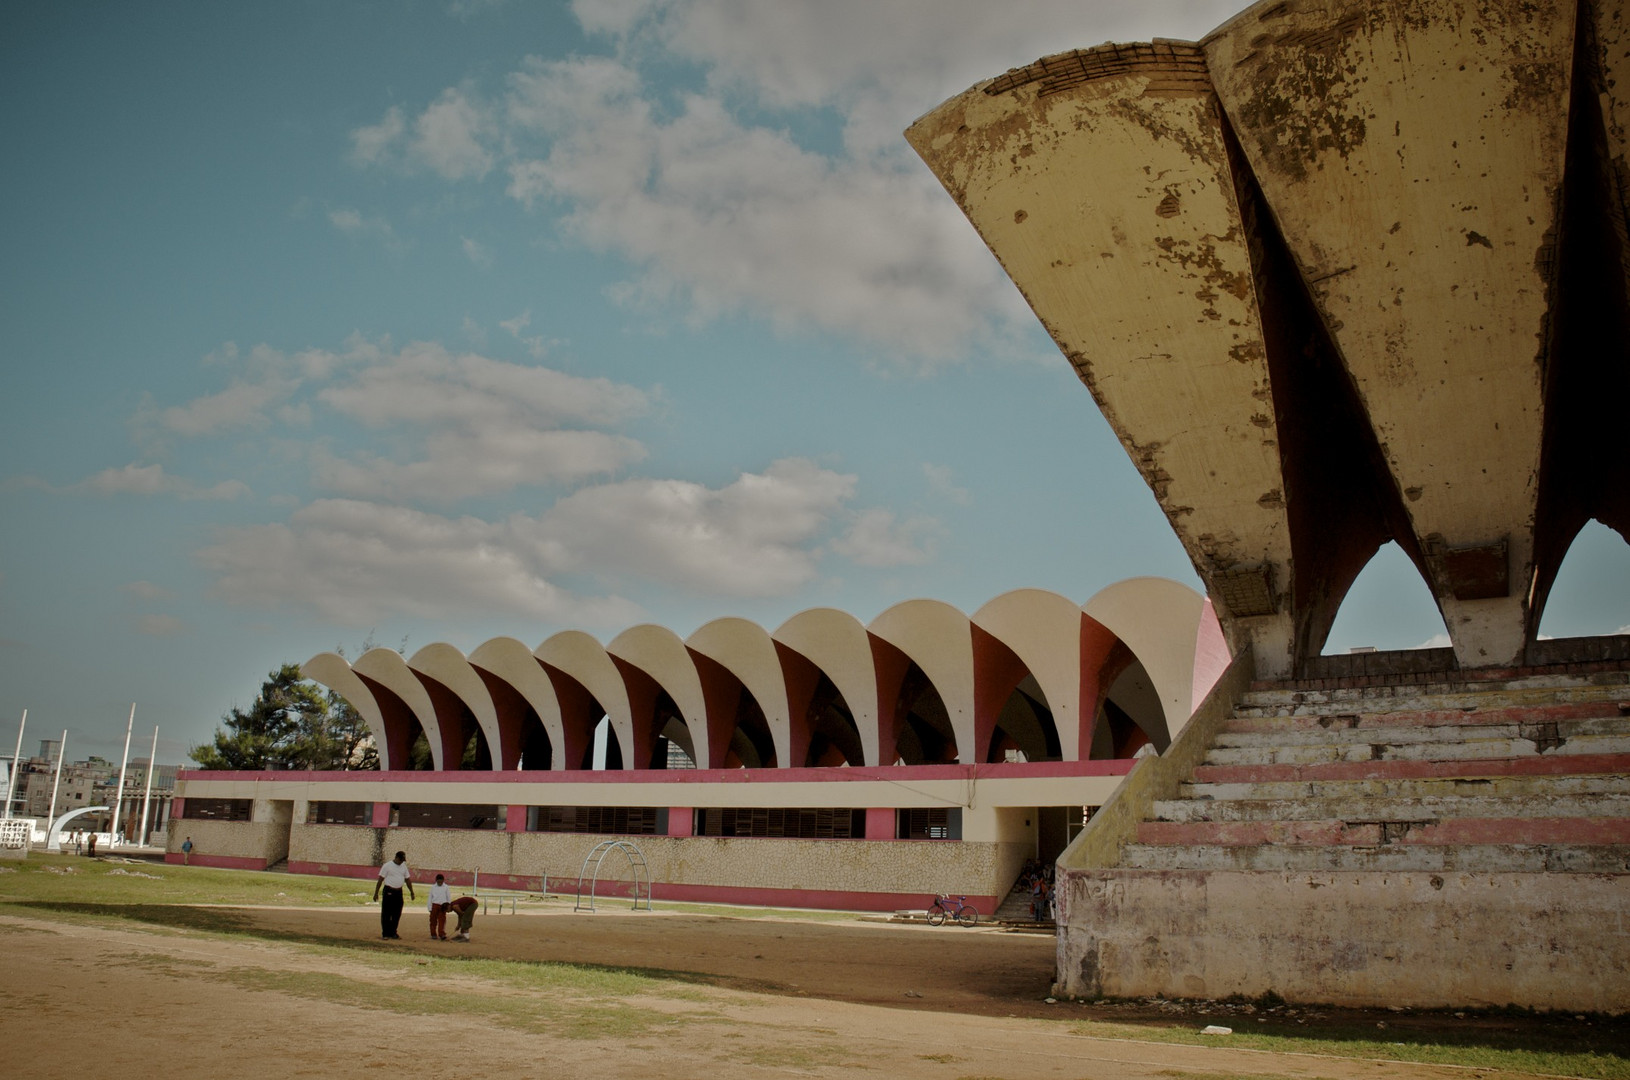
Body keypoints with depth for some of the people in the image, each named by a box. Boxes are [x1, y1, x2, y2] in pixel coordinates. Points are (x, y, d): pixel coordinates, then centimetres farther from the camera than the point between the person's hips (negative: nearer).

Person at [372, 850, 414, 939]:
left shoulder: (404, 866, 11)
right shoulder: (387, 866, -6)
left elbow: (408, 880, 16)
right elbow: (380, 879, -6)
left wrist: (412, 892, 14)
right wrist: (376, 893, -10)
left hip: (399, 892, 6)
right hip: (389, 892, -6)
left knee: (397, 914, 7)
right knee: (386, 914, -2)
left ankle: (393, 933, 16)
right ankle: (385, 934, 3)